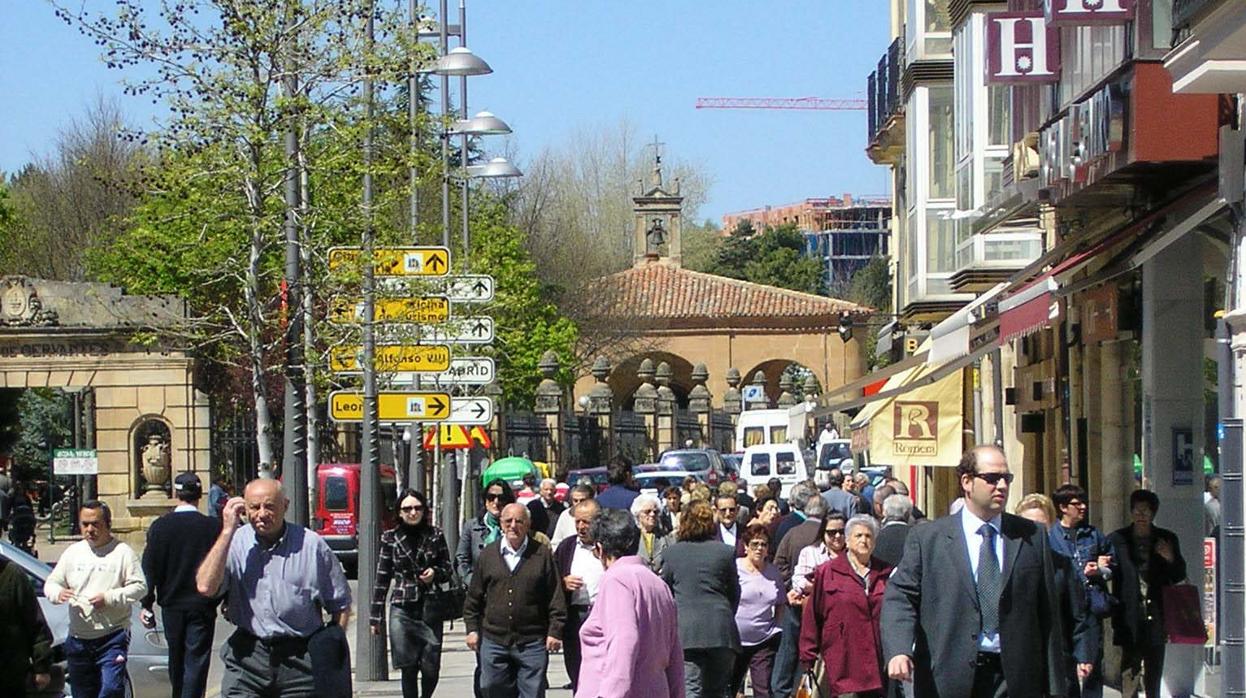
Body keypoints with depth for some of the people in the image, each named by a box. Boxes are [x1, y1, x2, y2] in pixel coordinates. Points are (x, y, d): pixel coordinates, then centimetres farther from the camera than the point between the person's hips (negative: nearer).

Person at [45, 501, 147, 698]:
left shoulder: (122, 552, -1)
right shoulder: (73, 552, 12)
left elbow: (139, 587, -6)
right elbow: (51, 584, 15)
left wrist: (109, 598, -18)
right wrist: (58, 593, -10)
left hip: (112, 637, -5)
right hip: (78, 638, 5)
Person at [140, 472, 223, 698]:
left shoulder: (160, 526, -5)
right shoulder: (214, 526, -10)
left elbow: (150, 567, -3)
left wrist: (147, 603, 4)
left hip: (172, 605, 2)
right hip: (202, 605, -2)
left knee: (176, 660, 18)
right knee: (196, 661, -2)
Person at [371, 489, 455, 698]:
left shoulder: (435, 536, 5)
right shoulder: (391, 538, 4)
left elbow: (448, 569, 13)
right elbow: (382, 579, 6)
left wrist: (435, 573, -11)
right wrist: (376, 616, 5)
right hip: (402, 611, -1)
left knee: (431, 668, -3)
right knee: (408, 668, 0)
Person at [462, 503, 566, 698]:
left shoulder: (543, 555, 2)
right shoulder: (488, 554, 8)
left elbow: (556, 598, 1)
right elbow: (473, 598, 12)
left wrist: (555, 631, -4)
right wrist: (472, 629, 6)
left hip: (532, 643, -2)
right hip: (493, 640, 2)